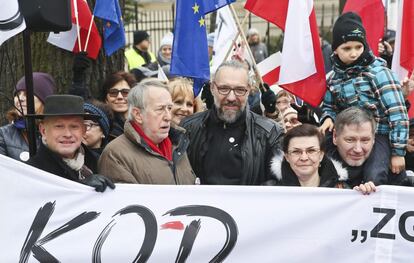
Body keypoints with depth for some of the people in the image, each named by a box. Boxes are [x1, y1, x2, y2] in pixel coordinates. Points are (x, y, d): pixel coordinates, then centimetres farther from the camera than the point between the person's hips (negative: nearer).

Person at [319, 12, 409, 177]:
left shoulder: (378, 72, -12)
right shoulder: (333, 78, 5)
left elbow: (397, 114, -14)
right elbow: (329, 107, 19)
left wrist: (398, 151, -15)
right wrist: (328, 117, -5)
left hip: (379, 136, -5)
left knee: (374, 179, -23)